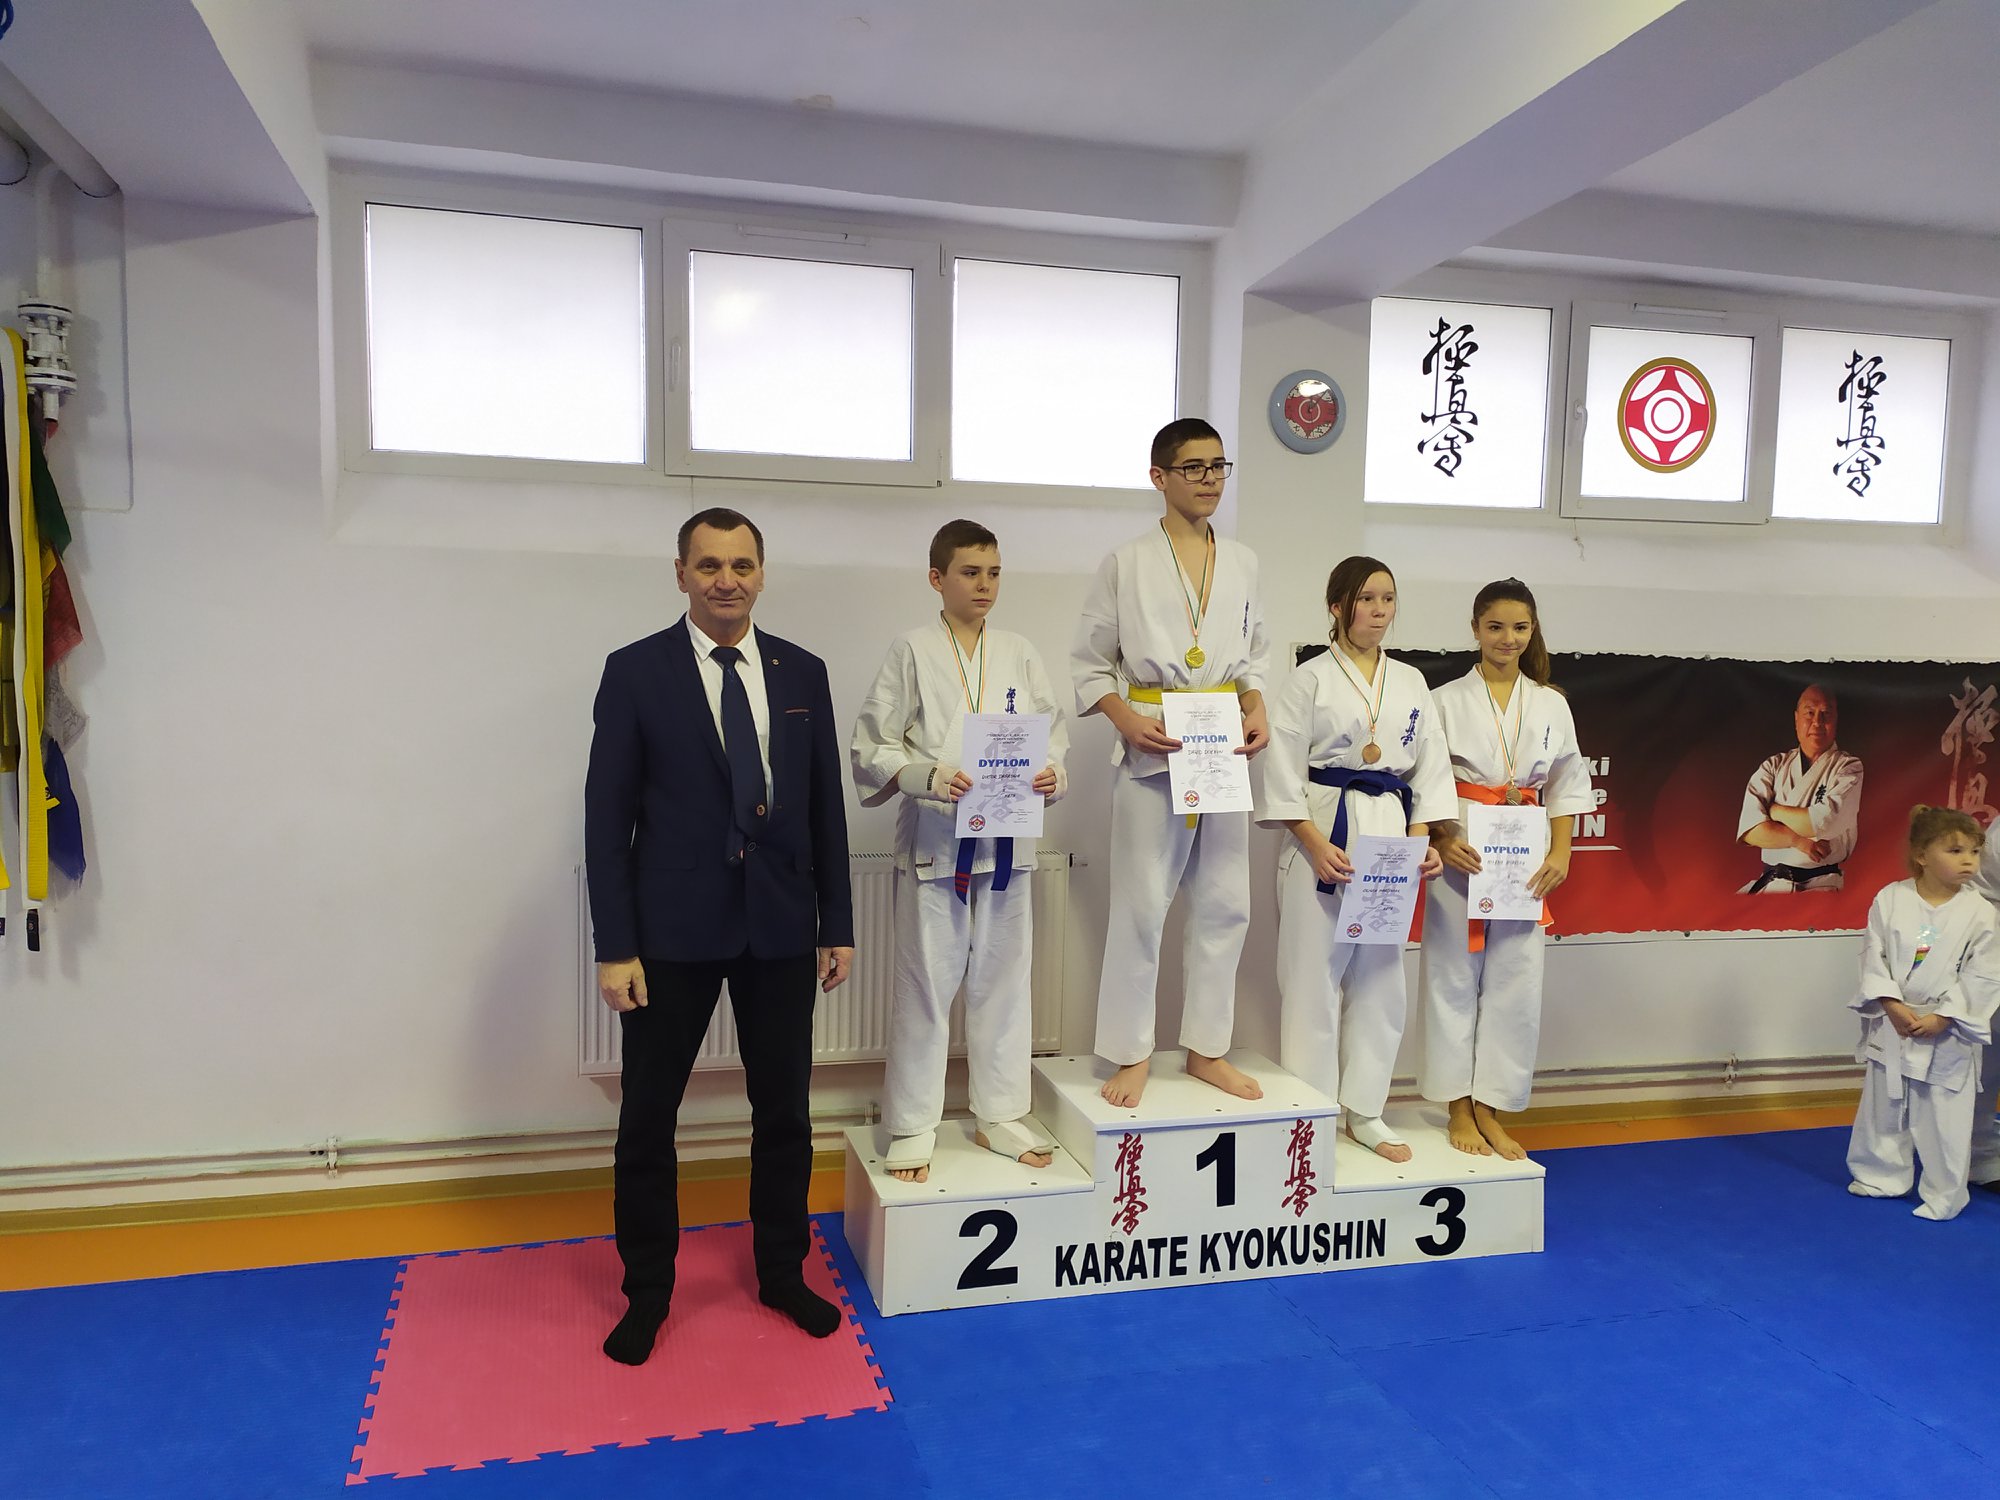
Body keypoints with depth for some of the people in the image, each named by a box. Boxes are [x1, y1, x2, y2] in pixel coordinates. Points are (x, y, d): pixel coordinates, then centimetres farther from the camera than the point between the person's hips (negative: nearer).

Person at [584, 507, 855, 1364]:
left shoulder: (802, 672, 5)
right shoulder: (636, 672, -4)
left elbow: (826, 805, 7)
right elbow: (606, 817, -6)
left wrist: (838, 925, 5)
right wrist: (614, 946, -10)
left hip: (781, 929, 3)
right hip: (674, 930, -2)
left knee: (785, 1113, 12)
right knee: (648, 1118, 8)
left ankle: (782, 1274, 32)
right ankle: (647, 1292, 28)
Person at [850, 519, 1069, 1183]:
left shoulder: (1019, 654, 8)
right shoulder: (912, 652, -2)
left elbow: (1052, 735, 9)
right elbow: (871, 748, -4)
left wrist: (1052, 775, -12)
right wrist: (929, 774, -20)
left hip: (1007, 841, 4)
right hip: (933, 838, -3)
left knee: (1002, 978, 12)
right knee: (924, 984, 3)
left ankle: (1000, 1114, 27)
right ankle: (912, 1126, 18)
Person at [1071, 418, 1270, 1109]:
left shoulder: (1242, 561, 11)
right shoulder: (1126, 563, -1)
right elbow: (1089, 662, 1)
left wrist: (1257, 711, -1)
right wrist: (1126, 719, -15)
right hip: (1151, 751, -4)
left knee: (1224, 903, 8)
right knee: (1141, 905, -2)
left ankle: (1207, 1049, 22)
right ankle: (1131, 1054, 13)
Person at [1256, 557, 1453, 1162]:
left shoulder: (1411, 683, 12)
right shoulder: (1309, 679, -3)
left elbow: (1428, 766, 12)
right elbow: (1283, 770, -7)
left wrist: (1422, 839, -1)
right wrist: (1316, 846, -15)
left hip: (1392, 834, 5)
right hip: (1322, 835, -5)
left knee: (1380, 976, 9)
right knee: (1314, 975, -1)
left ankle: (1364, 1111, 22)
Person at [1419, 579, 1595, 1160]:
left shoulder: (1551, 705, 8)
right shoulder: (1446, 701, -1)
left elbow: (1565, 786, 10)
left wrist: (1560, 853, -2)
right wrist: (1443, 842, -15)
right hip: (1460, 856, -3)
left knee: (1514, 982, 5)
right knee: (1455, 978, 2)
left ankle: (1488, 1111, 18)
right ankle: (1458, 1109, 15)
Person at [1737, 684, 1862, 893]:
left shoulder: (1848, 767, 4)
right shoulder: (1774, 766, 11)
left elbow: (1826, 822, -14)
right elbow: (1749, 830, -3)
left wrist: (1774, 810, -2)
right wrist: (1797, 840, -15)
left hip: (1820, 884, -4)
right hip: (1769, 883, 4)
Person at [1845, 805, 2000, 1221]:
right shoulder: (1890, 899, -8)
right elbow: (1873, 956, -5)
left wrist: (1941, 1019, -15)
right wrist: (1893, 1006, -14)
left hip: (1947, 1033, -2)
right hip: (1892, 1025, 2)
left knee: (1944, 1117, 5)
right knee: (1883, 1106, 16)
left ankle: (1943, 1196, 23)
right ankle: (1882, 1177, 35)